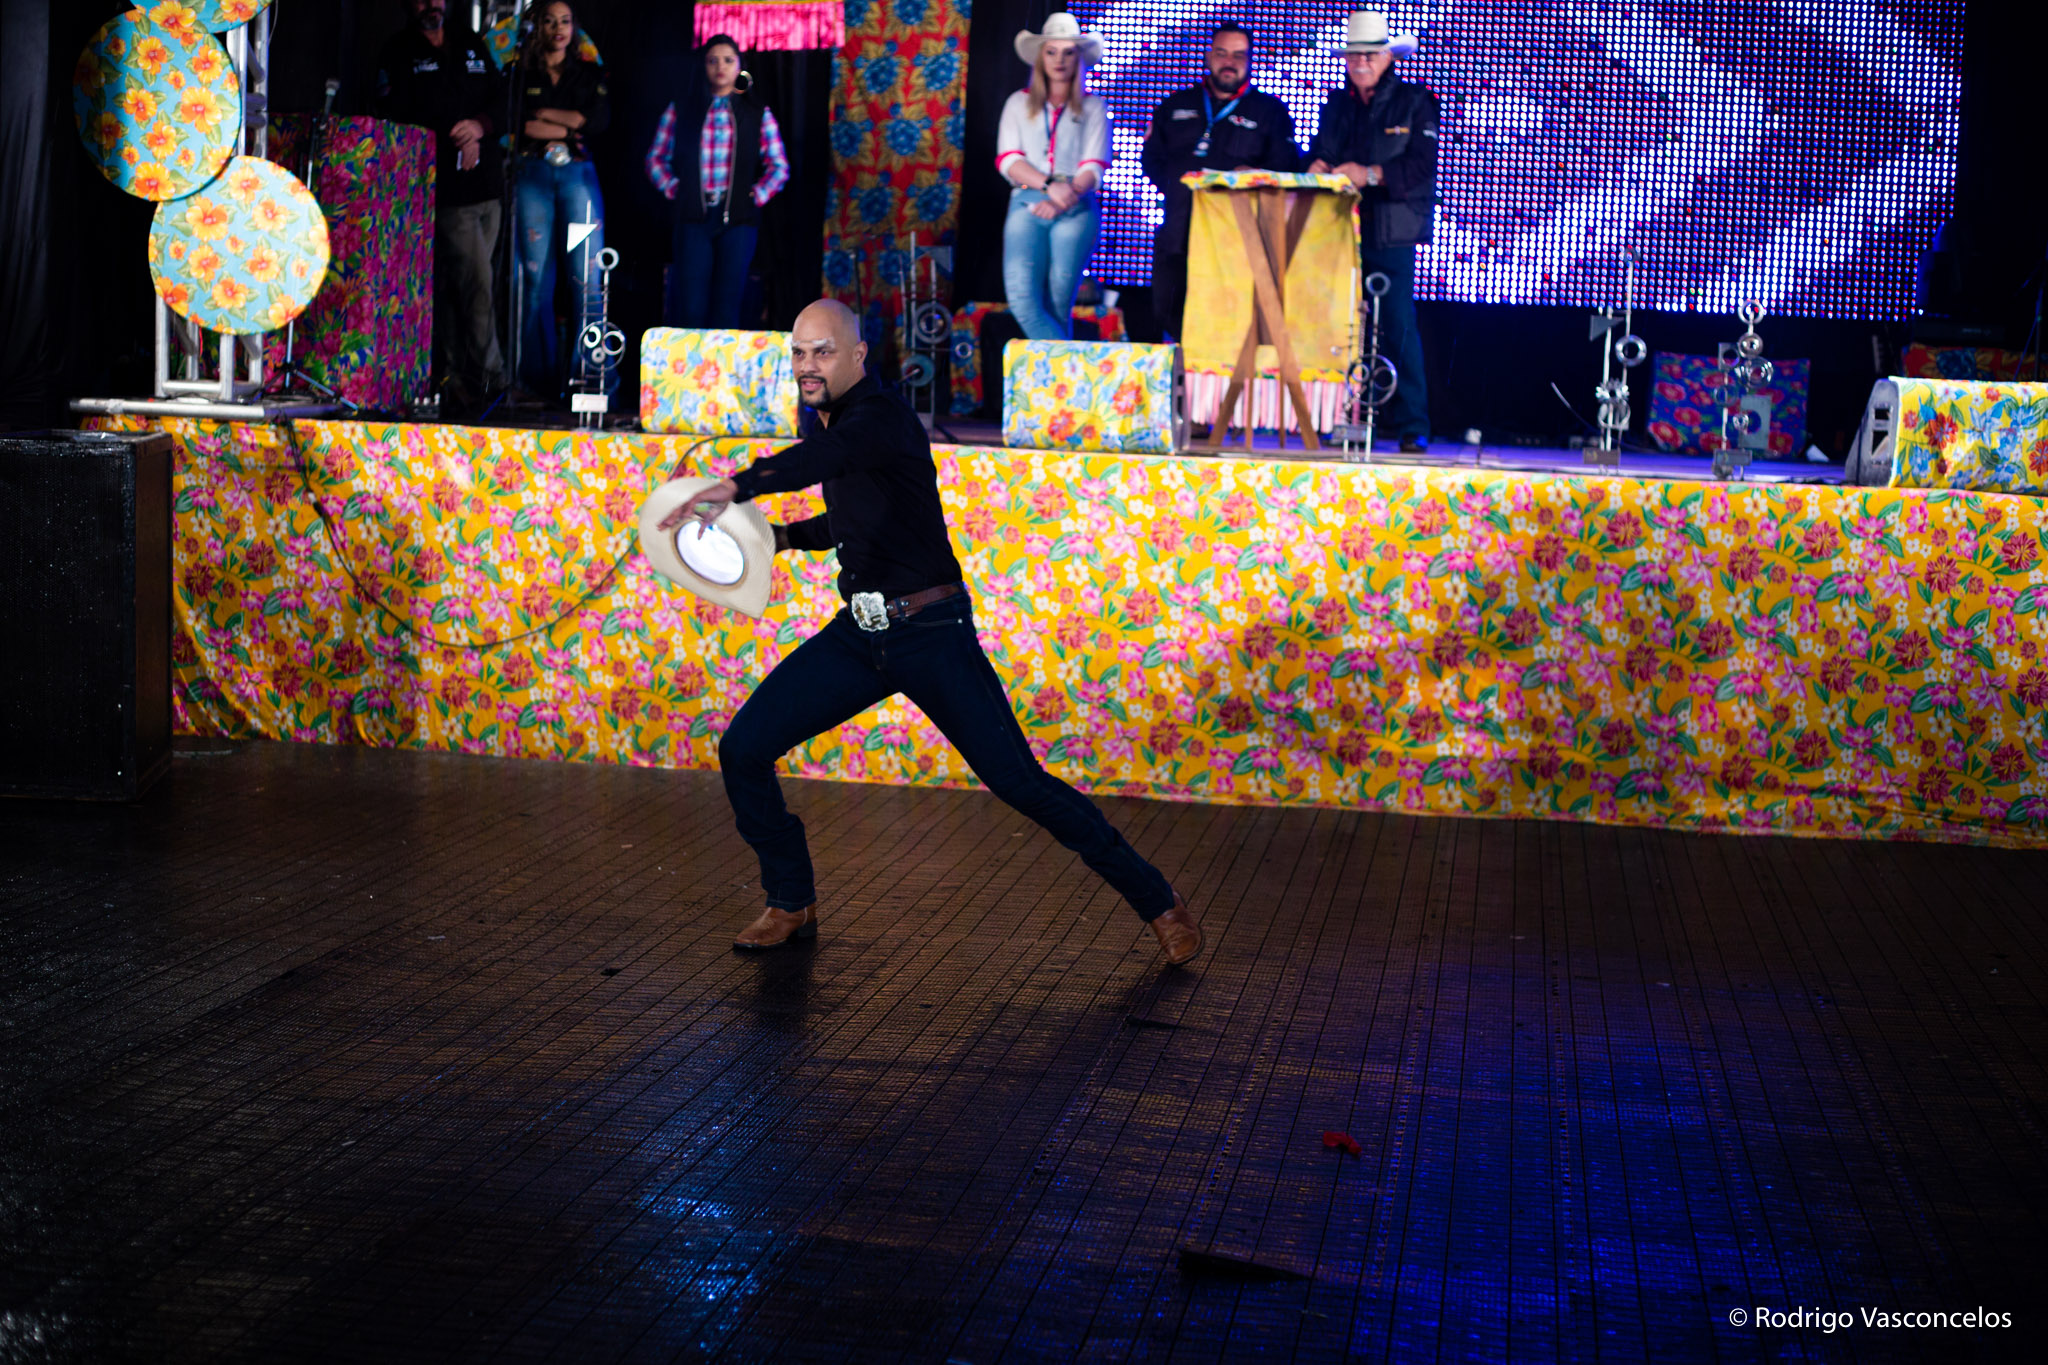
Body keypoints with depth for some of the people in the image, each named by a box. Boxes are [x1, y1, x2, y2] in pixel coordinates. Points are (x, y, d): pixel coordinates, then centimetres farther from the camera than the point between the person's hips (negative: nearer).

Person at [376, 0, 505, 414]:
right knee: (477, 286, -10)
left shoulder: (473, 47, 18)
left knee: (454, 288, 10)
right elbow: (394, 123, -6)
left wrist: (480, 127, -5)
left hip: (486, 187, 5)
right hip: (445, 190, -5)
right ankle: (490, 379, -5)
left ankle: (456, 378, 16)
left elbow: (501, 104, 18)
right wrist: (451, 143, -12)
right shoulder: (398, 56, 2)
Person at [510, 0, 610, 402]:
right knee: (535, 278, -4)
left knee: (587, 279, -8)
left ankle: (591, 375, -7)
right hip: (533, 176, -1)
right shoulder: (521, 74, 11)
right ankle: (539, 380, -1)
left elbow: (600, 119, -1)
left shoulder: (589, 74, 16)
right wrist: (569, 127, -5)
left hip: (579, 176, 1)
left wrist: (543, 114, -2)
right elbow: (517, 124, -4)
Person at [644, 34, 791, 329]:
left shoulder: (757, 115, 10)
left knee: (726, 306, -3)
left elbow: (779, 167, 10)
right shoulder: (681, 110, 11)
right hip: (693, 216, 0)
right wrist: (673, 189, 1)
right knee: (691, 307, -6)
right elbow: (656, 158, 15)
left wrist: (756, 196, -1)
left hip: (738, 219, 0)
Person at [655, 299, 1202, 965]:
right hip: (857, 632, 8)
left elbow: (829, 454, -41)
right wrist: (784, 536, 15)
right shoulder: (824, 420, 12)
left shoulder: (882, 415, -16)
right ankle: (792, 905, 15)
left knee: (1020, 783, -9)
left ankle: (1158, 903, 5)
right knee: (743, 749, -3)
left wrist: (736, 487, -54)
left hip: (931, 632, -8)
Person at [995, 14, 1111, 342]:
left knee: (1058, 303, -9)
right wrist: (1049, 186, -13)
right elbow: (1008, 160, 5)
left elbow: (1094, 167, 3)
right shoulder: (1019, 103, 18)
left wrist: (1062, 201, -15)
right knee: (1022, 297, -20)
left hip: (1076, 211, -1)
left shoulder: (1092, 107, 14)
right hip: (1027, 204, 1)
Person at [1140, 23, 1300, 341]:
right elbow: (1152, 157, 19)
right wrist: (1177, 189, 3)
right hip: (1177, 237, 4)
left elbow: (1287, 167, 3)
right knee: (1167, 314, 4)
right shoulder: (1177, 105, 20)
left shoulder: (1271, 111, 10)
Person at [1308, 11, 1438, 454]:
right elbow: (1320, 150, 16)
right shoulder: (1337, 103, 18)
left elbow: (1422, 165, -7)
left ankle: (1412, 428, -7)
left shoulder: (1414, 102, 3)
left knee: (1399, 328, -9)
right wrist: (1319, 165, -8)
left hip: (1391, 234, -5)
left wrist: (1370, 174, -17)